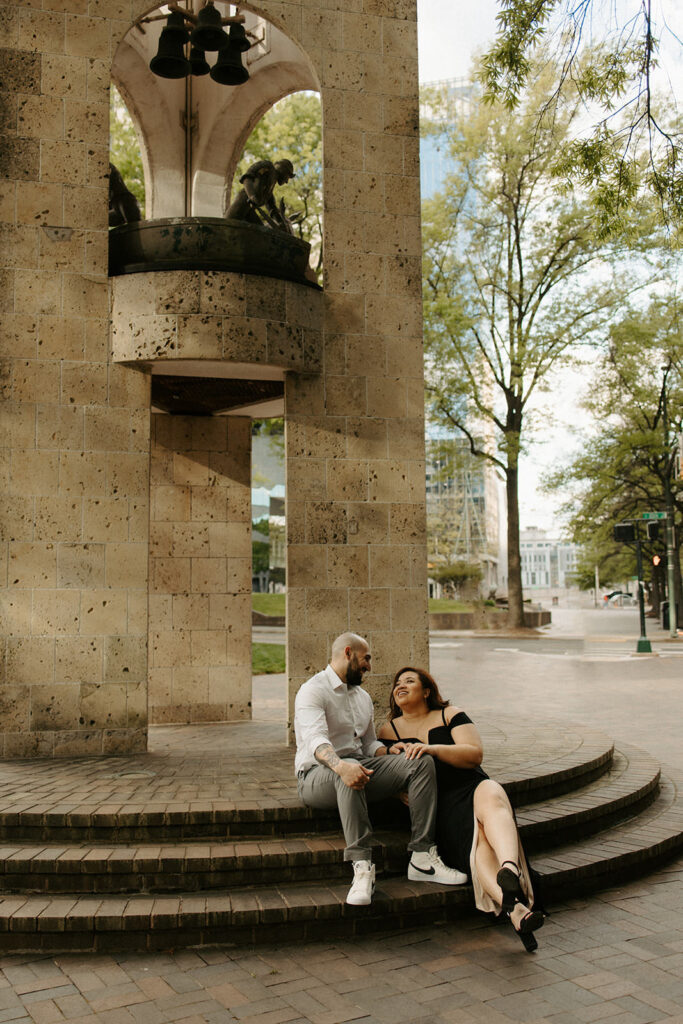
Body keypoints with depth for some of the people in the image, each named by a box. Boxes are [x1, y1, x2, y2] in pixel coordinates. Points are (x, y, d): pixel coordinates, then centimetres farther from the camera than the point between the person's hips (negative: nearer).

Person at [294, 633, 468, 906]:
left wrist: (396, 769, 3)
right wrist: (340, 765, -44)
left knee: (422, 762, -14)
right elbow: (315, 739, -24)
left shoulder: (363, 697, 22)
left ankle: (422, 858, -20)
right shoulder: (313, 691, -6)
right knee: (350, 773, -41)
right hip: (318, 774, -7)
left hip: (360, 766, 7)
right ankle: (362, 866, -42)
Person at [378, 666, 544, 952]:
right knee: (477, 835, -31)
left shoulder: (450, 715, 16)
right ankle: (514, 907, -55)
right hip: (440, 804, -1)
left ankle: (510, 868, -64)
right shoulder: (388, 731, 20)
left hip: (472, 787, 1)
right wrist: (393, 753, -8)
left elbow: (475, 754, 1)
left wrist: (432, 749, -14)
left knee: (491, 797, -36)